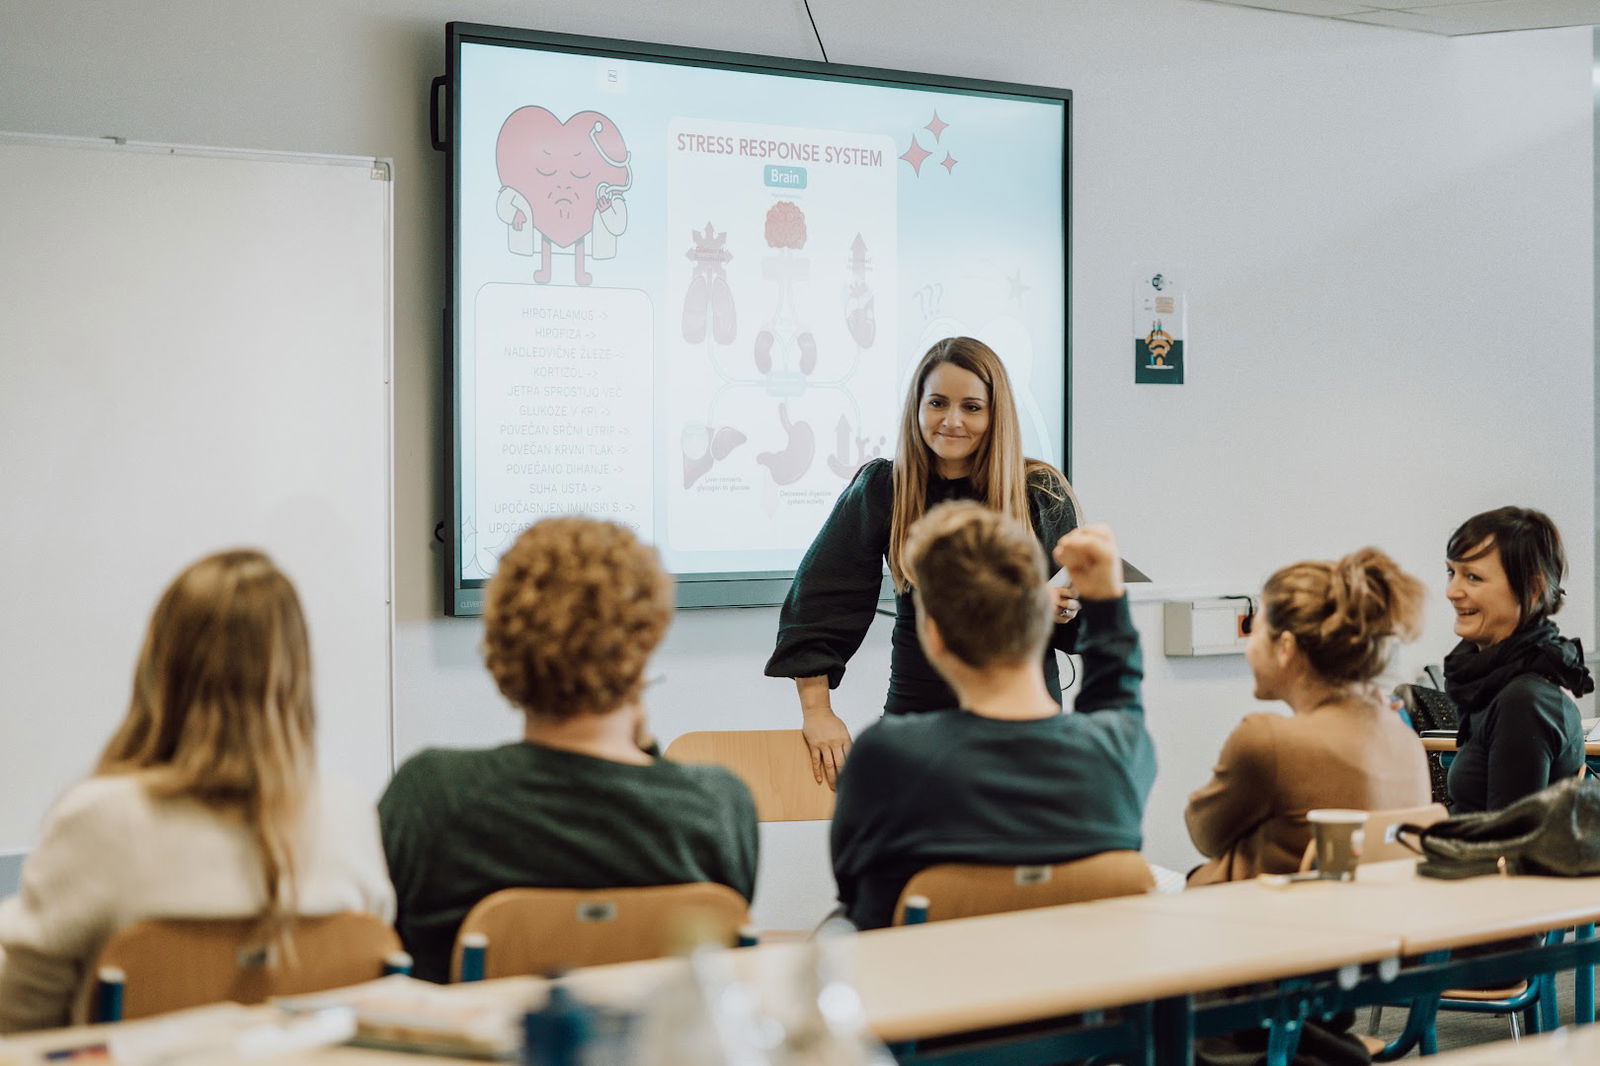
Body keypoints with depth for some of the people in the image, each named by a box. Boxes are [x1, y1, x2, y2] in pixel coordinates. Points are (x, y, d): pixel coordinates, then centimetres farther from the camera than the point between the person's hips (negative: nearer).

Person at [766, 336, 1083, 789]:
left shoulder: (1043, 496, -1)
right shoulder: (882, 489, -1)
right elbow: (818, 600, -1)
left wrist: (1063, 610, -14)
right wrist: (817, 712, -6)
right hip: (917, 714, 0)